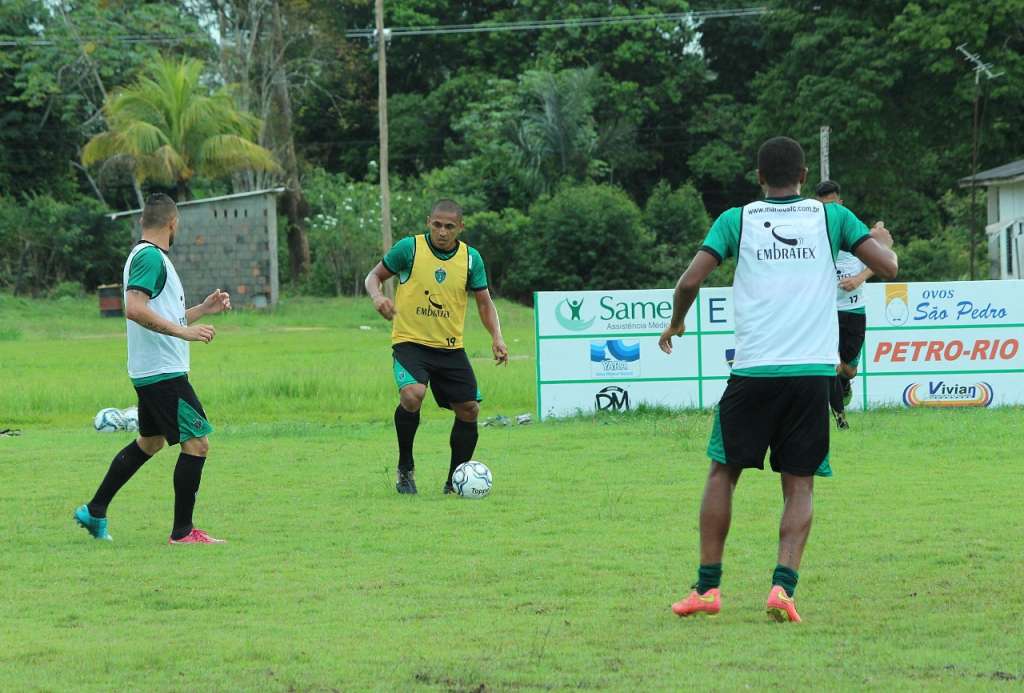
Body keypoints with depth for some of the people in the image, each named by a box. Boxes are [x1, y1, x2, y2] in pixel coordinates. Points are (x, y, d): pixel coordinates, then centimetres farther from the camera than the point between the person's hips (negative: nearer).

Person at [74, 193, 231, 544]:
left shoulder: (149, 256, 17)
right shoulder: (151, 257, -15)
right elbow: (135, 309, -27)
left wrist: (203, 309, 22)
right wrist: (184, 331, -28)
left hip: (150, 372, 11)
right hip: (164, 371, -11)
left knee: (150, 442, 23)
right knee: (196, 443, -8)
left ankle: (95, 512, 28)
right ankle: (182, 531, -5)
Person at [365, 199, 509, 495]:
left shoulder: (471, 258, 1)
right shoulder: (409, 248, -7)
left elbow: (485, 303, 7)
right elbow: (374, 275, 3)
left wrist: (496, 337, -9)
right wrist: (377, 296, -20)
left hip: (451, 348, 4)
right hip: (410, 342, -4)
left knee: (469, 409, 0)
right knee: (412, 394, -30)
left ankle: (455, 481, 19)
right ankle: (405, 468, -9)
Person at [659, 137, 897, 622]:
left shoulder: (736, 220, 5)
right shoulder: (831, 217, 6)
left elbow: (690, 281, -2)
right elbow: (888, 267, 1)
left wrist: (675, 323, 18)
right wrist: (882, 241, 24)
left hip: (753, 369, 0)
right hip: (813, 369, 0)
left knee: (722, 472, 14)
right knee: (799, 485, 6)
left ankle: (707, 587, 12)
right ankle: (783, 585, -12)